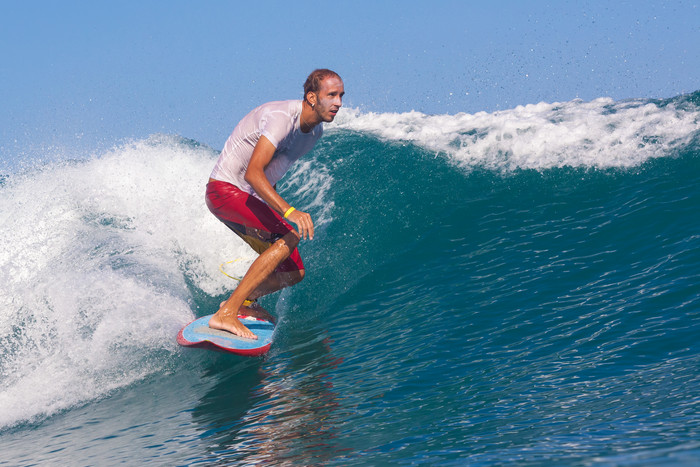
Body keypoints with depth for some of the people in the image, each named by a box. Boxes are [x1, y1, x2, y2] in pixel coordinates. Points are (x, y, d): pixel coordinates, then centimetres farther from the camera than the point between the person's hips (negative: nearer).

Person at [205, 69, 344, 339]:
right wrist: (288, 212, -46)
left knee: (293, 273, 4)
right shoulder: (281, 117, -25)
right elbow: (253, 173, -36)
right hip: (225, 190, -9)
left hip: (252, 198, 9)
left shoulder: (315, 131, 4)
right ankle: (226, 314, -29)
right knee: (290, 236, -28)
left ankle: (244, 301, 31)